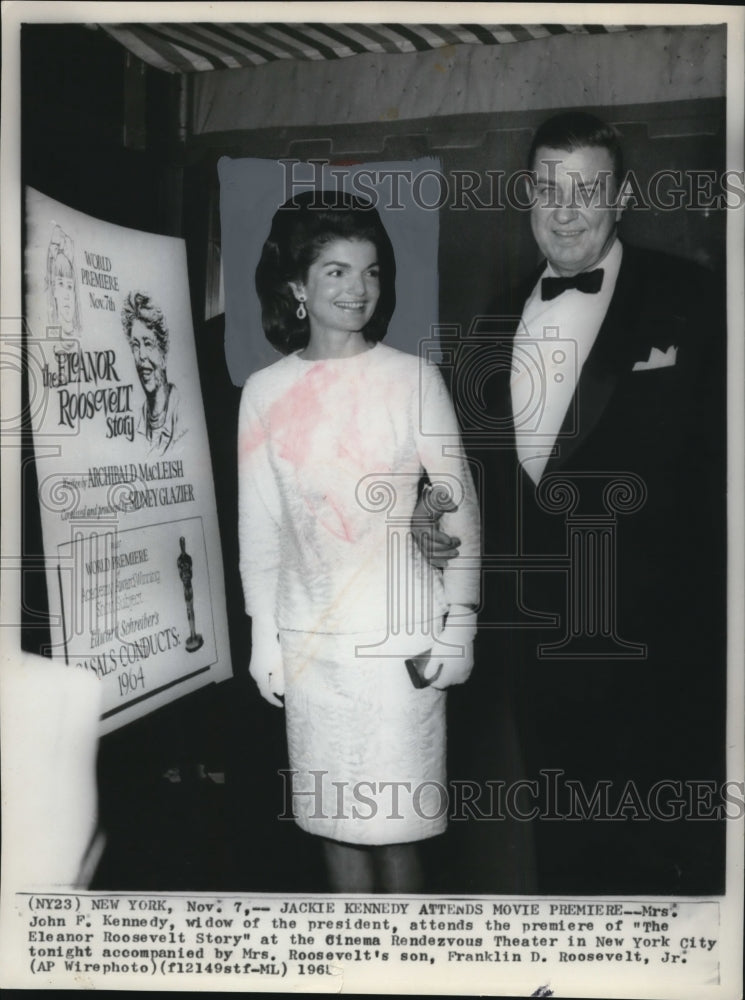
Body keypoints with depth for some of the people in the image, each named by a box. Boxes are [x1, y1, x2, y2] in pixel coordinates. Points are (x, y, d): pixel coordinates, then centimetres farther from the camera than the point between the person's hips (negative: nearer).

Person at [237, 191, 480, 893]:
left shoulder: (414, 379, -3)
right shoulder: (265, 392, 3)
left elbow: (460, 508, -1)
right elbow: (258, 525, 7)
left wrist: (459, 626, -5)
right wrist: (262, 639, 6)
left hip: (400, 635, -2)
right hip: (309, 637, 3)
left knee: (397, 815, 4)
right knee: (333, 812, 12)